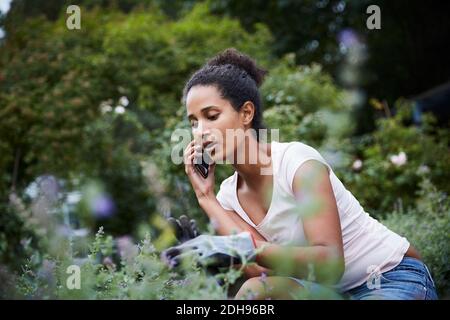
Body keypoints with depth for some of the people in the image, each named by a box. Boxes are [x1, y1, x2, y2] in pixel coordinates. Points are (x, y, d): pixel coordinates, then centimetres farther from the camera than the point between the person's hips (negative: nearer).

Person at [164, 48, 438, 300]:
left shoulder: (297, 161, -19)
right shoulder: (228, 195, 1)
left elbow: (331, 263, -27)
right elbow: (262, 271, -14)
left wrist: (250, 248, -41)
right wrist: (206, 198, -12)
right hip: (338, 291, 6)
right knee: (256, 290, -24)